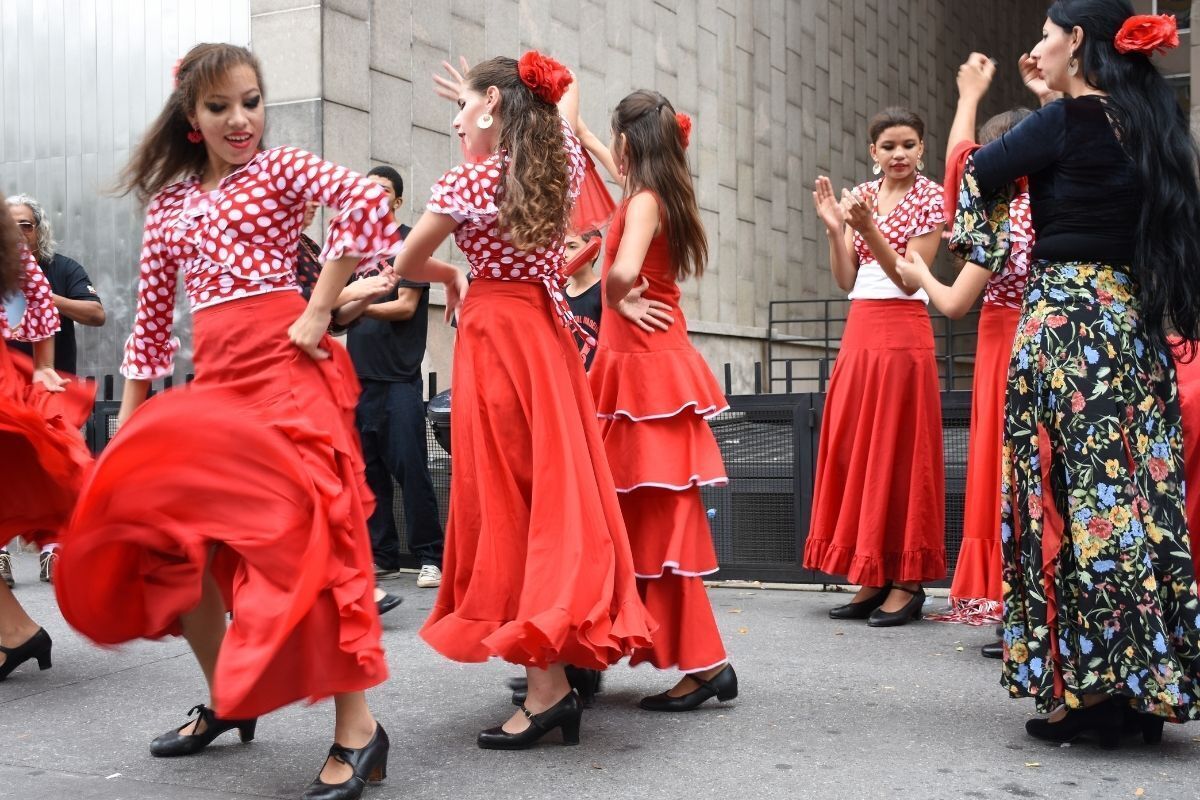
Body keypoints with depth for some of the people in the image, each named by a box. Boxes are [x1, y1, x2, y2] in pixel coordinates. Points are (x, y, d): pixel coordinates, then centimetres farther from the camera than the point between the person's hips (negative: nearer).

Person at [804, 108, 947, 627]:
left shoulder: (930, 198, -2)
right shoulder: (861, 195, 13)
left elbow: (909, 278, -10)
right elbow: (846, 280, 9)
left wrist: (867, 228, -19)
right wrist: (834, 229, -5)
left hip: (903, 334, -6)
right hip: (859, 330, 6)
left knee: (899, 450, -4)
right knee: (855, 450, 4)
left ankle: (907, 584, 4)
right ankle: (872, 579, 12)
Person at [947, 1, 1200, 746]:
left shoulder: (1066, 120, -9)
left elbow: (976, 174, 2)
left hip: (1065, 323, -7)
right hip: (1137, 324, 7)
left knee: (1073, 490, -3)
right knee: (1139, 487, 8)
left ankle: (1086, 687, 1)